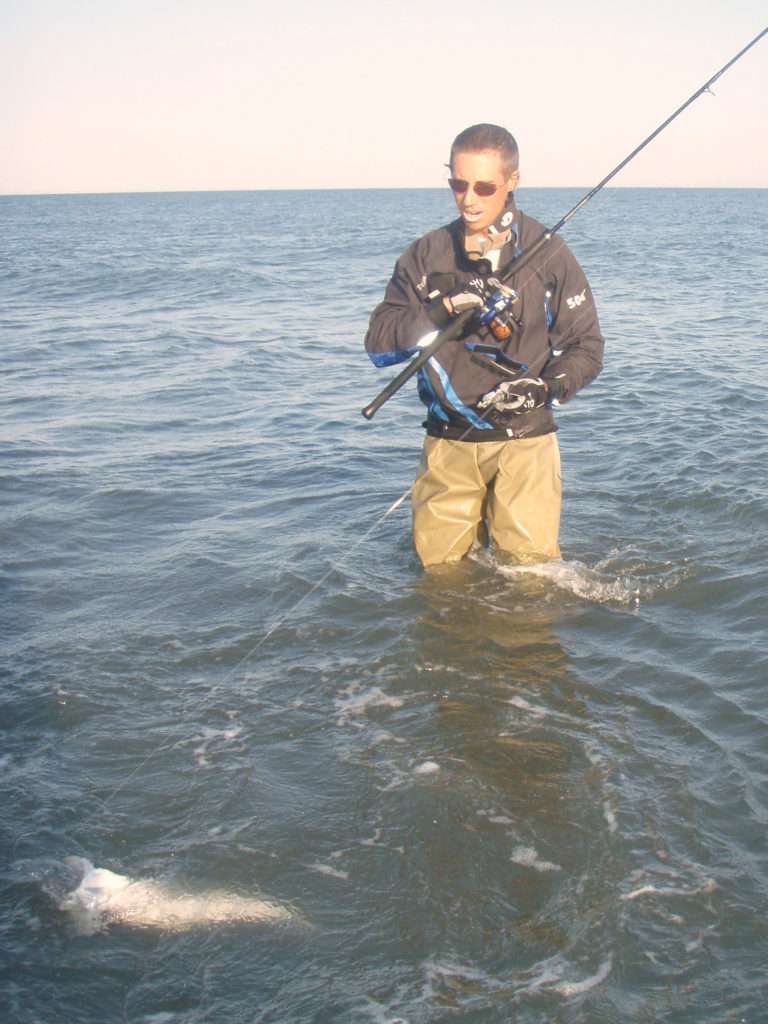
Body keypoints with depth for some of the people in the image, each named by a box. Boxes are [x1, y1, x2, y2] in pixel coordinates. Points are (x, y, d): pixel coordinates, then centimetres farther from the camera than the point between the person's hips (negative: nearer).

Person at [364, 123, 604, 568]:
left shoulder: (548, 254, -1)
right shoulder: (427, 255, 5)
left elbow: (586, 347, 1)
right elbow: (378, 342, -2)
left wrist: (546, 389, -19)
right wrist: (441, 311, -18)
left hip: (524, 439, -2)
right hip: (447, 442, 2)